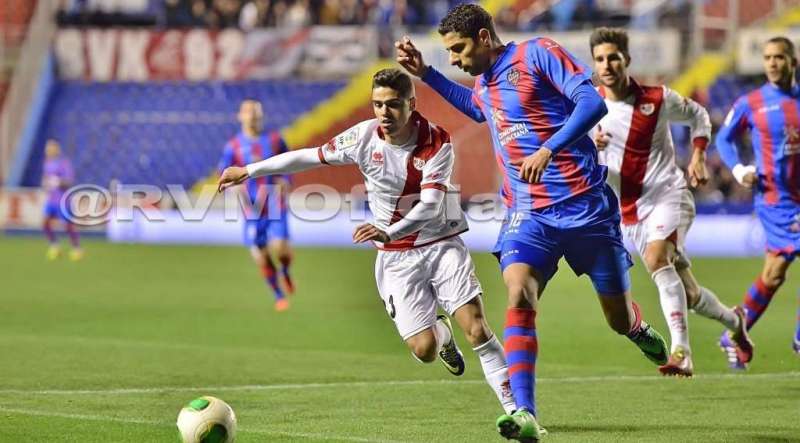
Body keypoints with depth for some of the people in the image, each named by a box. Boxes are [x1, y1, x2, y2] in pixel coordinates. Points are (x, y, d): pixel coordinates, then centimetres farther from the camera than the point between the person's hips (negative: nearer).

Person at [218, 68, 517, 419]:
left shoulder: (437, 142, -16)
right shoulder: (364, 136, -9)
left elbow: (430, 206, -26)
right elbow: (310, 157, 4)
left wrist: (389, 232, -43)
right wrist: (248, 171, 9)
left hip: (442, 244, -2)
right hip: (396, 258, 2)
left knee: (476, 328, -17)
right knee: (424, 349, -10)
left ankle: (514, 407, -6)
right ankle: (441, 334, 29)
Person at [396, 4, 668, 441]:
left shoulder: (537, 53, -8)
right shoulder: (483, 83, 13)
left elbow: (592, 102, -19)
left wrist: (549, 149, -30)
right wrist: (425, 73, 29)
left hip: (584, 204, -4)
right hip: (529, 213, 5)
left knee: (619, 318, 6)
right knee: (518, 296, -24)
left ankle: (640, 331, 46)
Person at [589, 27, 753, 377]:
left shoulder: (658, 99, -3)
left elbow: (698, 115, 15)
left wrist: (698, 156, 2)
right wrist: (590, 145, -21)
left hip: (667, 195, -4)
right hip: (629, 212, 4)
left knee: (656, 258, -33)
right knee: (686, 294, 6)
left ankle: (681, 352, -39)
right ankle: (733, 320, 37)